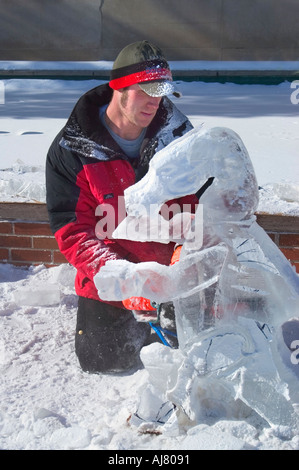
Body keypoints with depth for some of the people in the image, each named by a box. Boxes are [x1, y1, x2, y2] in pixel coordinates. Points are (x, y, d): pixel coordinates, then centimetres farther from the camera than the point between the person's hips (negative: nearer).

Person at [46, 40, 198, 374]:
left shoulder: (176, 130, -9)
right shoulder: (71, 150, -17)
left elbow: (199, 197, -4)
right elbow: (71, 230, -18)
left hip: (171, 266, 2)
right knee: (103, 359, 1)